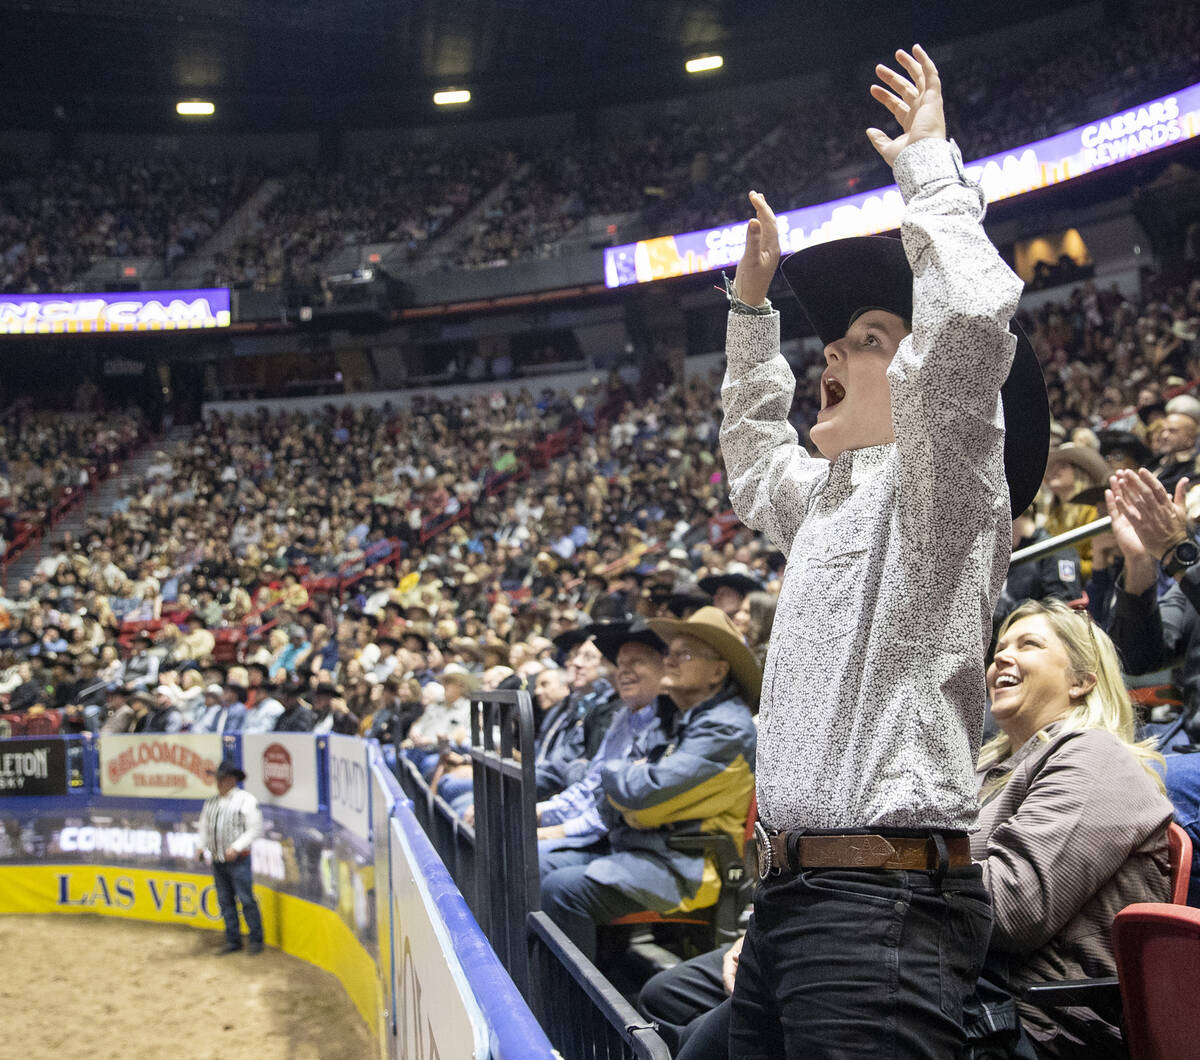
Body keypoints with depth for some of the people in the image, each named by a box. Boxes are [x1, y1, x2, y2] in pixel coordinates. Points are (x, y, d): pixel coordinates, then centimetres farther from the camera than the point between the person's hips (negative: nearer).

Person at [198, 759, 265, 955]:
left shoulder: (246, 800, -5)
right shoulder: (212, 802, 13)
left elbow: (255, 829, -9)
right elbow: (204, 826, 23)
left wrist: (236, 847, -17)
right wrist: (202, 846, 6)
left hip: (238, 859, -6)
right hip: (217, 860, 6)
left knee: (246, 900, -6)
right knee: (225, 901, 7)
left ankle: (256, 940, 3)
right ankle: (233, 941, 15)